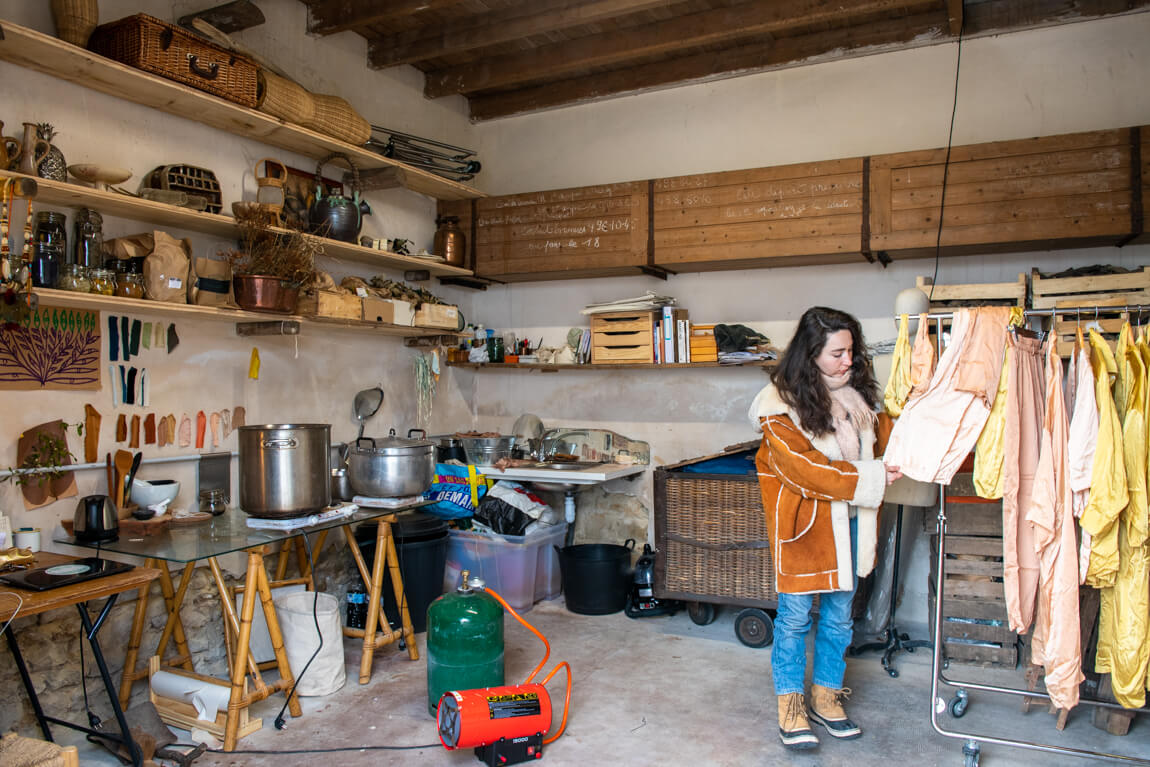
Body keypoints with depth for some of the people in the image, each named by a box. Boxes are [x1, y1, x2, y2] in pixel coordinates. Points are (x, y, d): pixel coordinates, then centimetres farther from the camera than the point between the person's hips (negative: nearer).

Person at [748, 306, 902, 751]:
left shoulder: (856, 392, 2)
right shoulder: (781, 406, -18)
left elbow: (881, 430, 19)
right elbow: (807, 470, -21)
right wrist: (870, 479, -20)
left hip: (849, 520, 7)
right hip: (803, 521, -6)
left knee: (839, 613, 15)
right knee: (796, 614, 4)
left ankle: (826, 698, 31)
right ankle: (790, 707, 20)